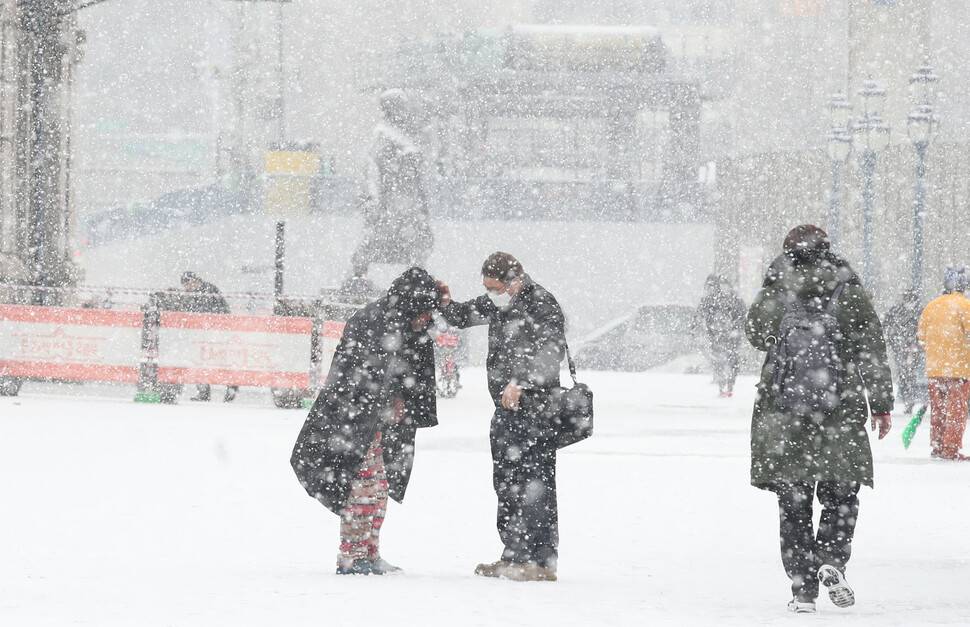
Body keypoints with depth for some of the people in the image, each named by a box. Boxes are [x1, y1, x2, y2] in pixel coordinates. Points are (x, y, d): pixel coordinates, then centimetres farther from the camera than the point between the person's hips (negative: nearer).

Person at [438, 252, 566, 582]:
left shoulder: (541, 305, -13)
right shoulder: (500, 303, 13)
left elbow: (551, 352, -24)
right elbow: (462, 316, 25)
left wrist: (521, 382, -34)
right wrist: (445, 303, 4)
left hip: (534, 408, -10)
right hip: (507, 408, 10)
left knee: (533, 484, -10)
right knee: (505, 483, 14)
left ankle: (541, 561, -10)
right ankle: (514, 557, 22)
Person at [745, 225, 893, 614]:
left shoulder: (777, 290, 0)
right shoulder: (847, 290, -1)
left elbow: (756, 334, 16)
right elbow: (871, 350, -2)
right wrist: (881, 404, 4)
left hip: (782, 408, 0)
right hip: (839, 409, 0)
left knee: (793, 502, 7)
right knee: (840, 494, 13)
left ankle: (803, 588, 3)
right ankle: (831, 561, -12)